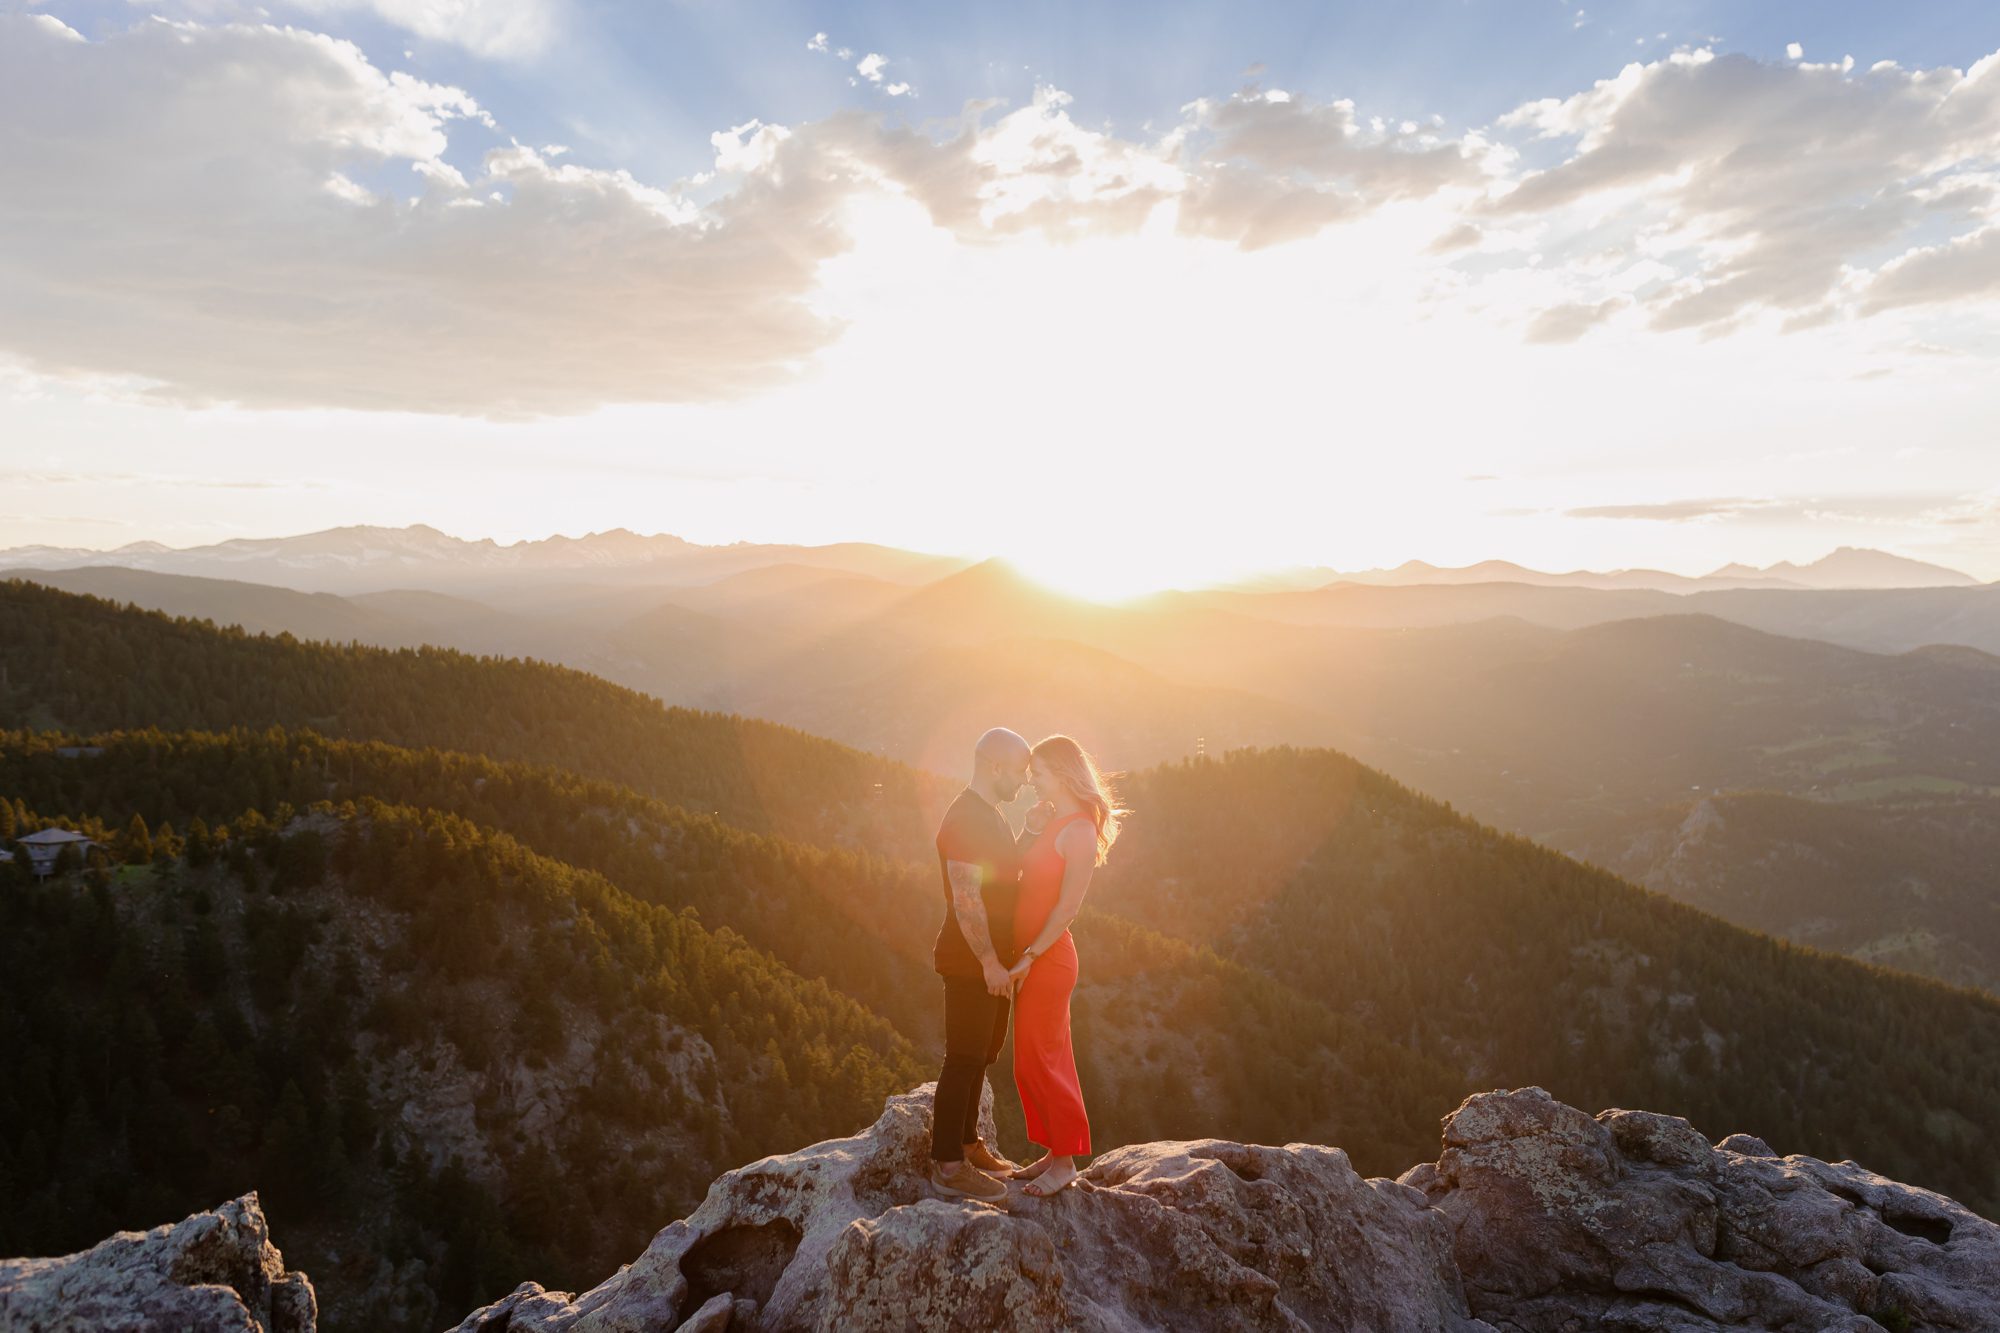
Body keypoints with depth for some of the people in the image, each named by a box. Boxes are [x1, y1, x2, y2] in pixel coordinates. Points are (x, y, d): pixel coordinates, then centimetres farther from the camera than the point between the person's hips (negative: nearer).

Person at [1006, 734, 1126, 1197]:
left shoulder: (1079, 830, -17)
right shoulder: (1052, 821, 10)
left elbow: (1067, 907, -19)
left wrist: (1029, 957, -19)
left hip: (1047, 958, -9)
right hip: (1032, 955, 9)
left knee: (1037, 1062, 1)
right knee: (1046, 1059, 16)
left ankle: (1064, 1162, 15)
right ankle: (1055, 1152, 28)